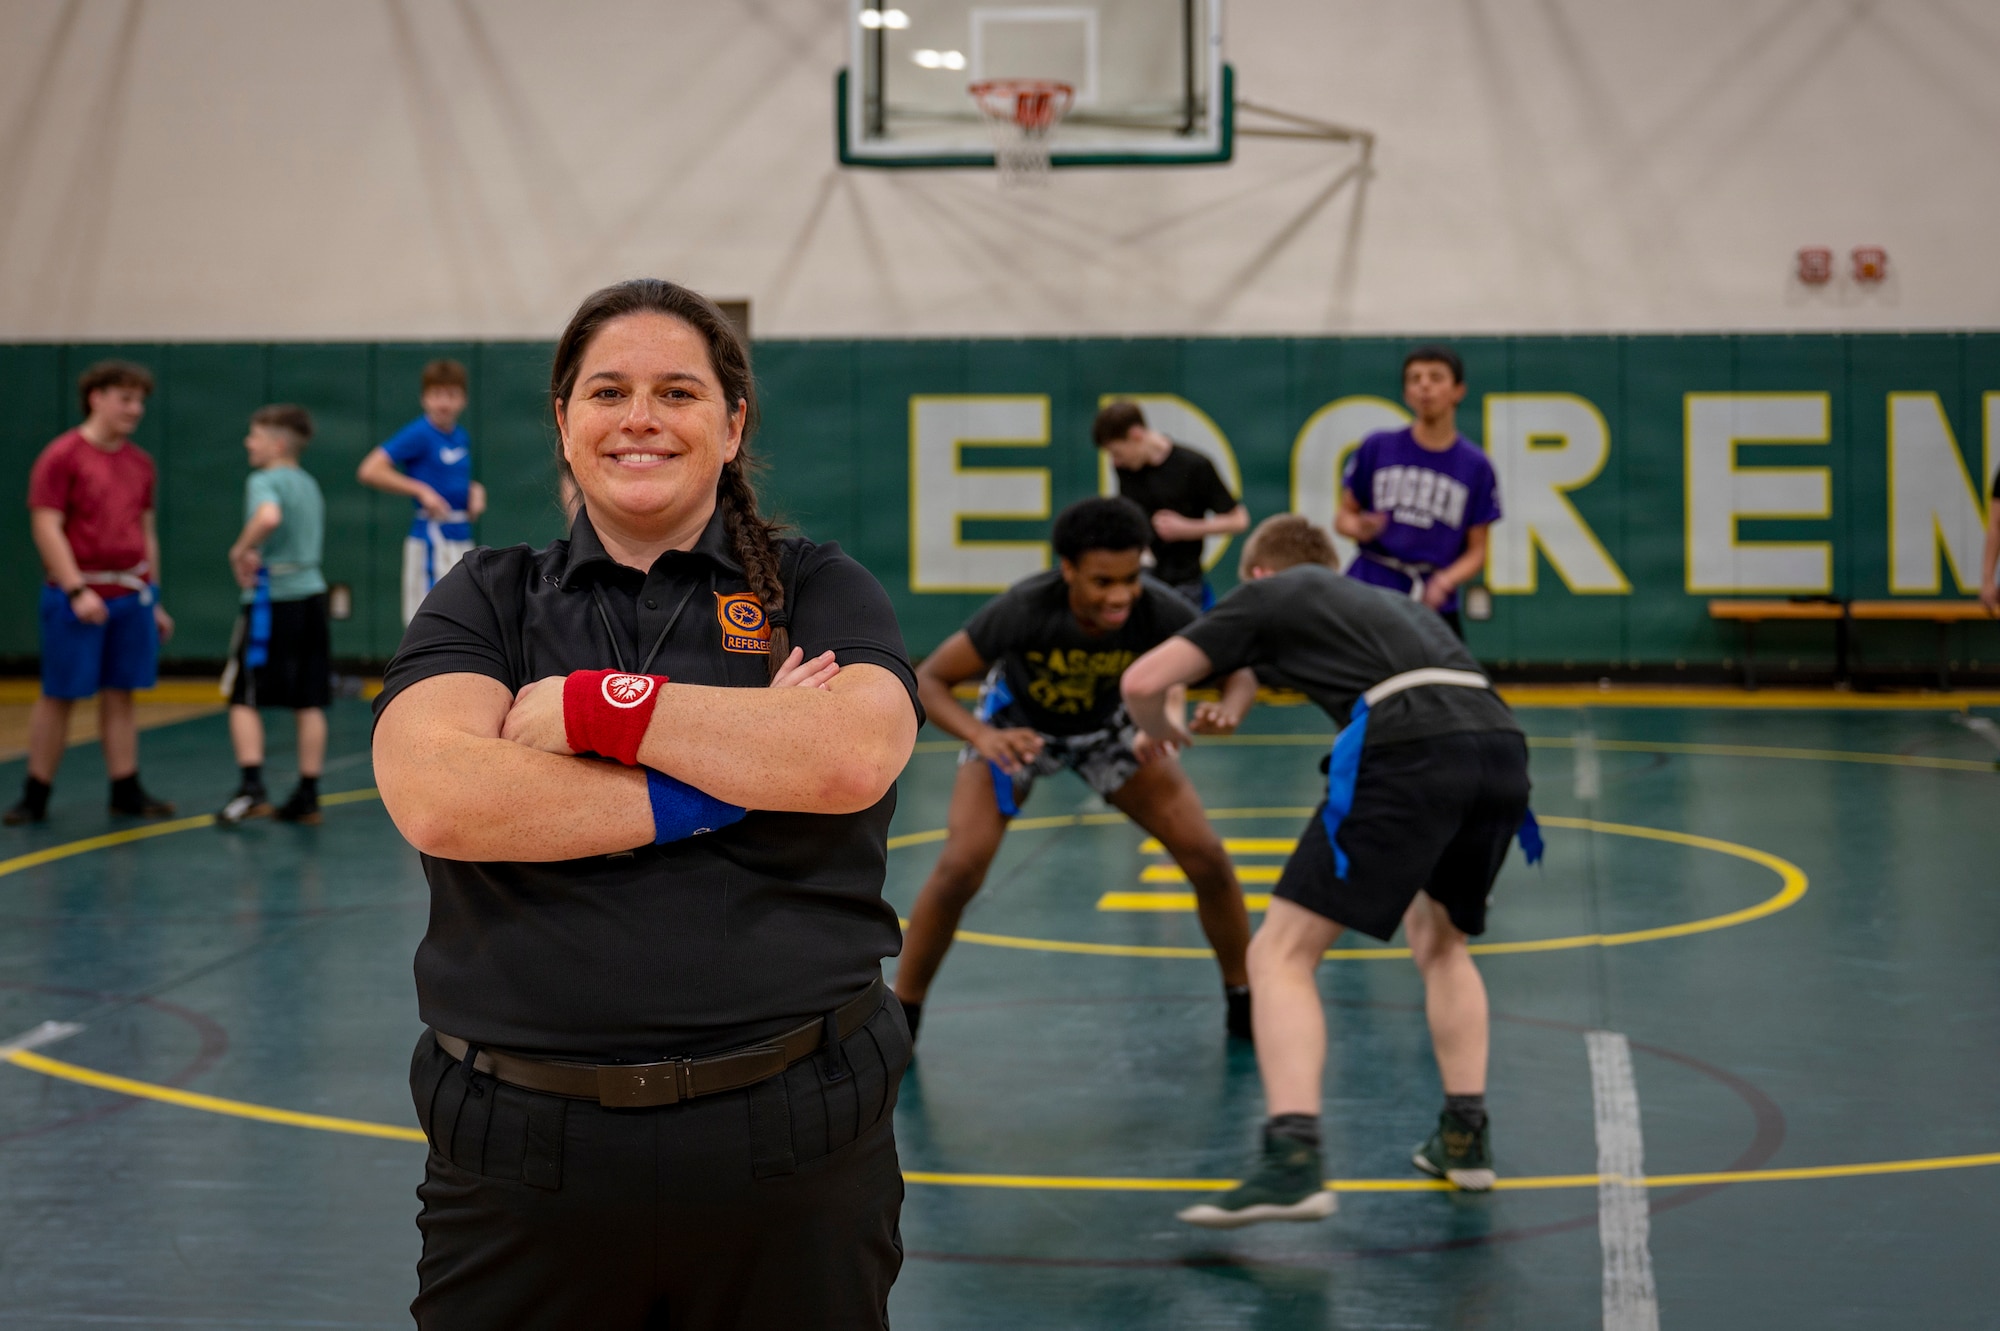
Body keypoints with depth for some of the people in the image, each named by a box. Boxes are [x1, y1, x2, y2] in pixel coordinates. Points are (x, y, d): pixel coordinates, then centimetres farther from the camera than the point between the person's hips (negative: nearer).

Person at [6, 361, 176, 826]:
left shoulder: (140, 463, 11)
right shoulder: (62, 456, -7)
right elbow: (46, 527, -12)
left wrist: (153, 598, 16)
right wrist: (77, 591, -18)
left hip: (132, 595, 5)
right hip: (77, 597, -5)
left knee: (121, 694, 8)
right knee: (59, 696, 1)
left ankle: (126, 792, 13)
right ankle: (35, 795, 11)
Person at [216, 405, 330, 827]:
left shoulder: (264, 482, -9)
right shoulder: (309, 484, 16)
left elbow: (269, 516, -31)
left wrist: (241, 549, -18)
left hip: (272, 599, -7)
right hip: (312, 591, 7)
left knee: (244, 700, -1)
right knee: (308, 703, 7)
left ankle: (252, 787, -12)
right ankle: (308, 796, 10)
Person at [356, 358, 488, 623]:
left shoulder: (461, 437, 10)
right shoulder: (419, 434, -11)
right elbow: (369, 471, -19)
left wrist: (475, 490, 4)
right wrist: (421, 490, -20)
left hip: (461, 539, 8)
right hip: (431, 539, -8)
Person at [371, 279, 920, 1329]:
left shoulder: (818, 592, 6)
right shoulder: (487, 599, 8)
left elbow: (853, 757, -16)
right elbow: (435, 798, -12)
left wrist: (598, 704, -11)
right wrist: (713, 794, -13)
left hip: (789, 1141, 0)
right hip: (525, 1143, 1)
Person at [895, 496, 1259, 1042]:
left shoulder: (1160, 612, -33)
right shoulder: (1024, 609, -39)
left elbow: (1239, 673, -19)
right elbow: (927, 679, -30)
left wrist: (1227, 710, -43)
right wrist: (982, 736, -48)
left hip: (1109, 725, 2)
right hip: (1018, 724, -2)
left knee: (1207, 858, -8)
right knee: (960, 868, -19)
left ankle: (1244, 1004, 15)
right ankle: (901, 1015, 2)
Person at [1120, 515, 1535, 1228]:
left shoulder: (1268, 593, 21)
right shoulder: (1390, 600, 38)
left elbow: (1143, 682, 15)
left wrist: (1166, 736, 37)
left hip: (1409, 751, -6)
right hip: (1503, 745, 6)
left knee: (1281, 954, 0)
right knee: (1440, 941, 31)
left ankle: (1292, 1161, -15)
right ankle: (1465, 1137, 25)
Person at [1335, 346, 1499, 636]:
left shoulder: (1476, 466, 3)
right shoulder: (1377, 447, 4)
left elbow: (1477, 552, 5)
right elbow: (1343, 514, 11)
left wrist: (1446, 581, -14)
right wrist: (1360, 528, -12)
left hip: (1434, 606, 0)